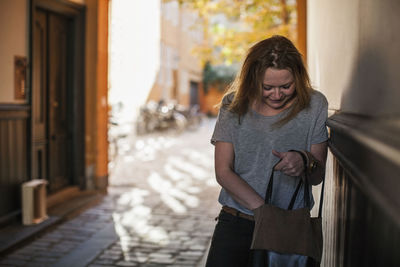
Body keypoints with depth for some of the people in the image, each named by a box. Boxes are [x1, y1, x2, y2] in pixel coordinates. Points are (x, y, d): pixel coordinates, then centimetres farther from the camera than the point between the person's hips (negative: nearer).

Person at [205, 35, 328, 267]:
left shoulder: (315, 105, -1)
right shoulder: (234, 106, 0)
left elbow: (318, 176, 1)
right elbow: (223, 172, -4)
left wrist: (305, 161, -22)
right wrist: (264, 211, -15)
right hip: (236, 222, 0)